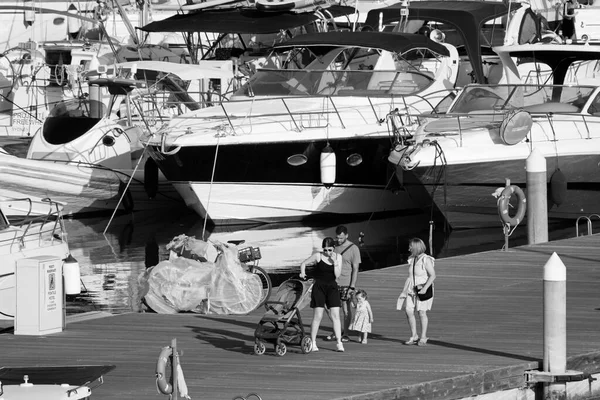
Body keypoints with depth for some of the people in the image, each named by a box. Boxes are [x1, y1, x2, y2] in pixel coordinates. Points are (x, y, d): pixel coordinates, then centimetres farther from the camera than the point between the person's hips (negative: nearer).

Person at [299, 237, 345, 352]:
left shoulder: (338, 257, 2)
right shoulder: (318, 256, -6)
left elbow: (337, 275, -4)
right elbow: (304, 263, 5)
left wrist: (335, 262, -16)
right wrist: (302, 272, -12)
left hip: (332, 287, 2)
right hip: (319, 287, -2)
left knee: (335, 316, -5)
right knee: (317, 316, -4)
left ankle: (339, 343, -3)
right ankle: (313, 343, 4)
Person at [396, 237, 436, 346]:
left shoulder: (426, 260, -11)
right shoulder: (412, 260, 11)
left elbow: (433, 275, -14)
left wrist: (425, 288, -23)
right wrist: (404, 291, 15)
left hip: (423, 289, -7)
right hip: (412, 289, 7)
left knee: (422, 312, -4)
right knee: (408, 311, -1)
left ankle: (423, 337, 7)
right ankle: (414, 336, 11)